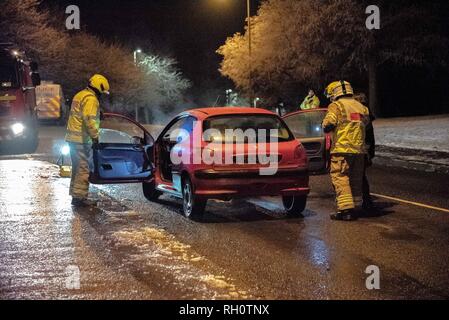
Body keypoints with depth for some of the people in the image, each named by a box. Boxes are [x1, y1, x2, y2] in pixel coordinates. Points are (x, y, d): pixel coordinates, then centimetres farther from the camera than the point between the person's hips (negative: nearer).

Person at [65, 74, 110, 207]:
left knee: (78, 168, 16)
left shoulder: (80, 95, 19)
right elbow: (89, 119, -24)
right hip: (81, 140, -10)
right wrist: (95, 137, -22)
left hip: (73, 138, 10)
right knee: (83, 168, -8)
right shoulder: (91, 99, -14)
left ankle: (76, 195, 21)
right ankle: (79, 197, -8)